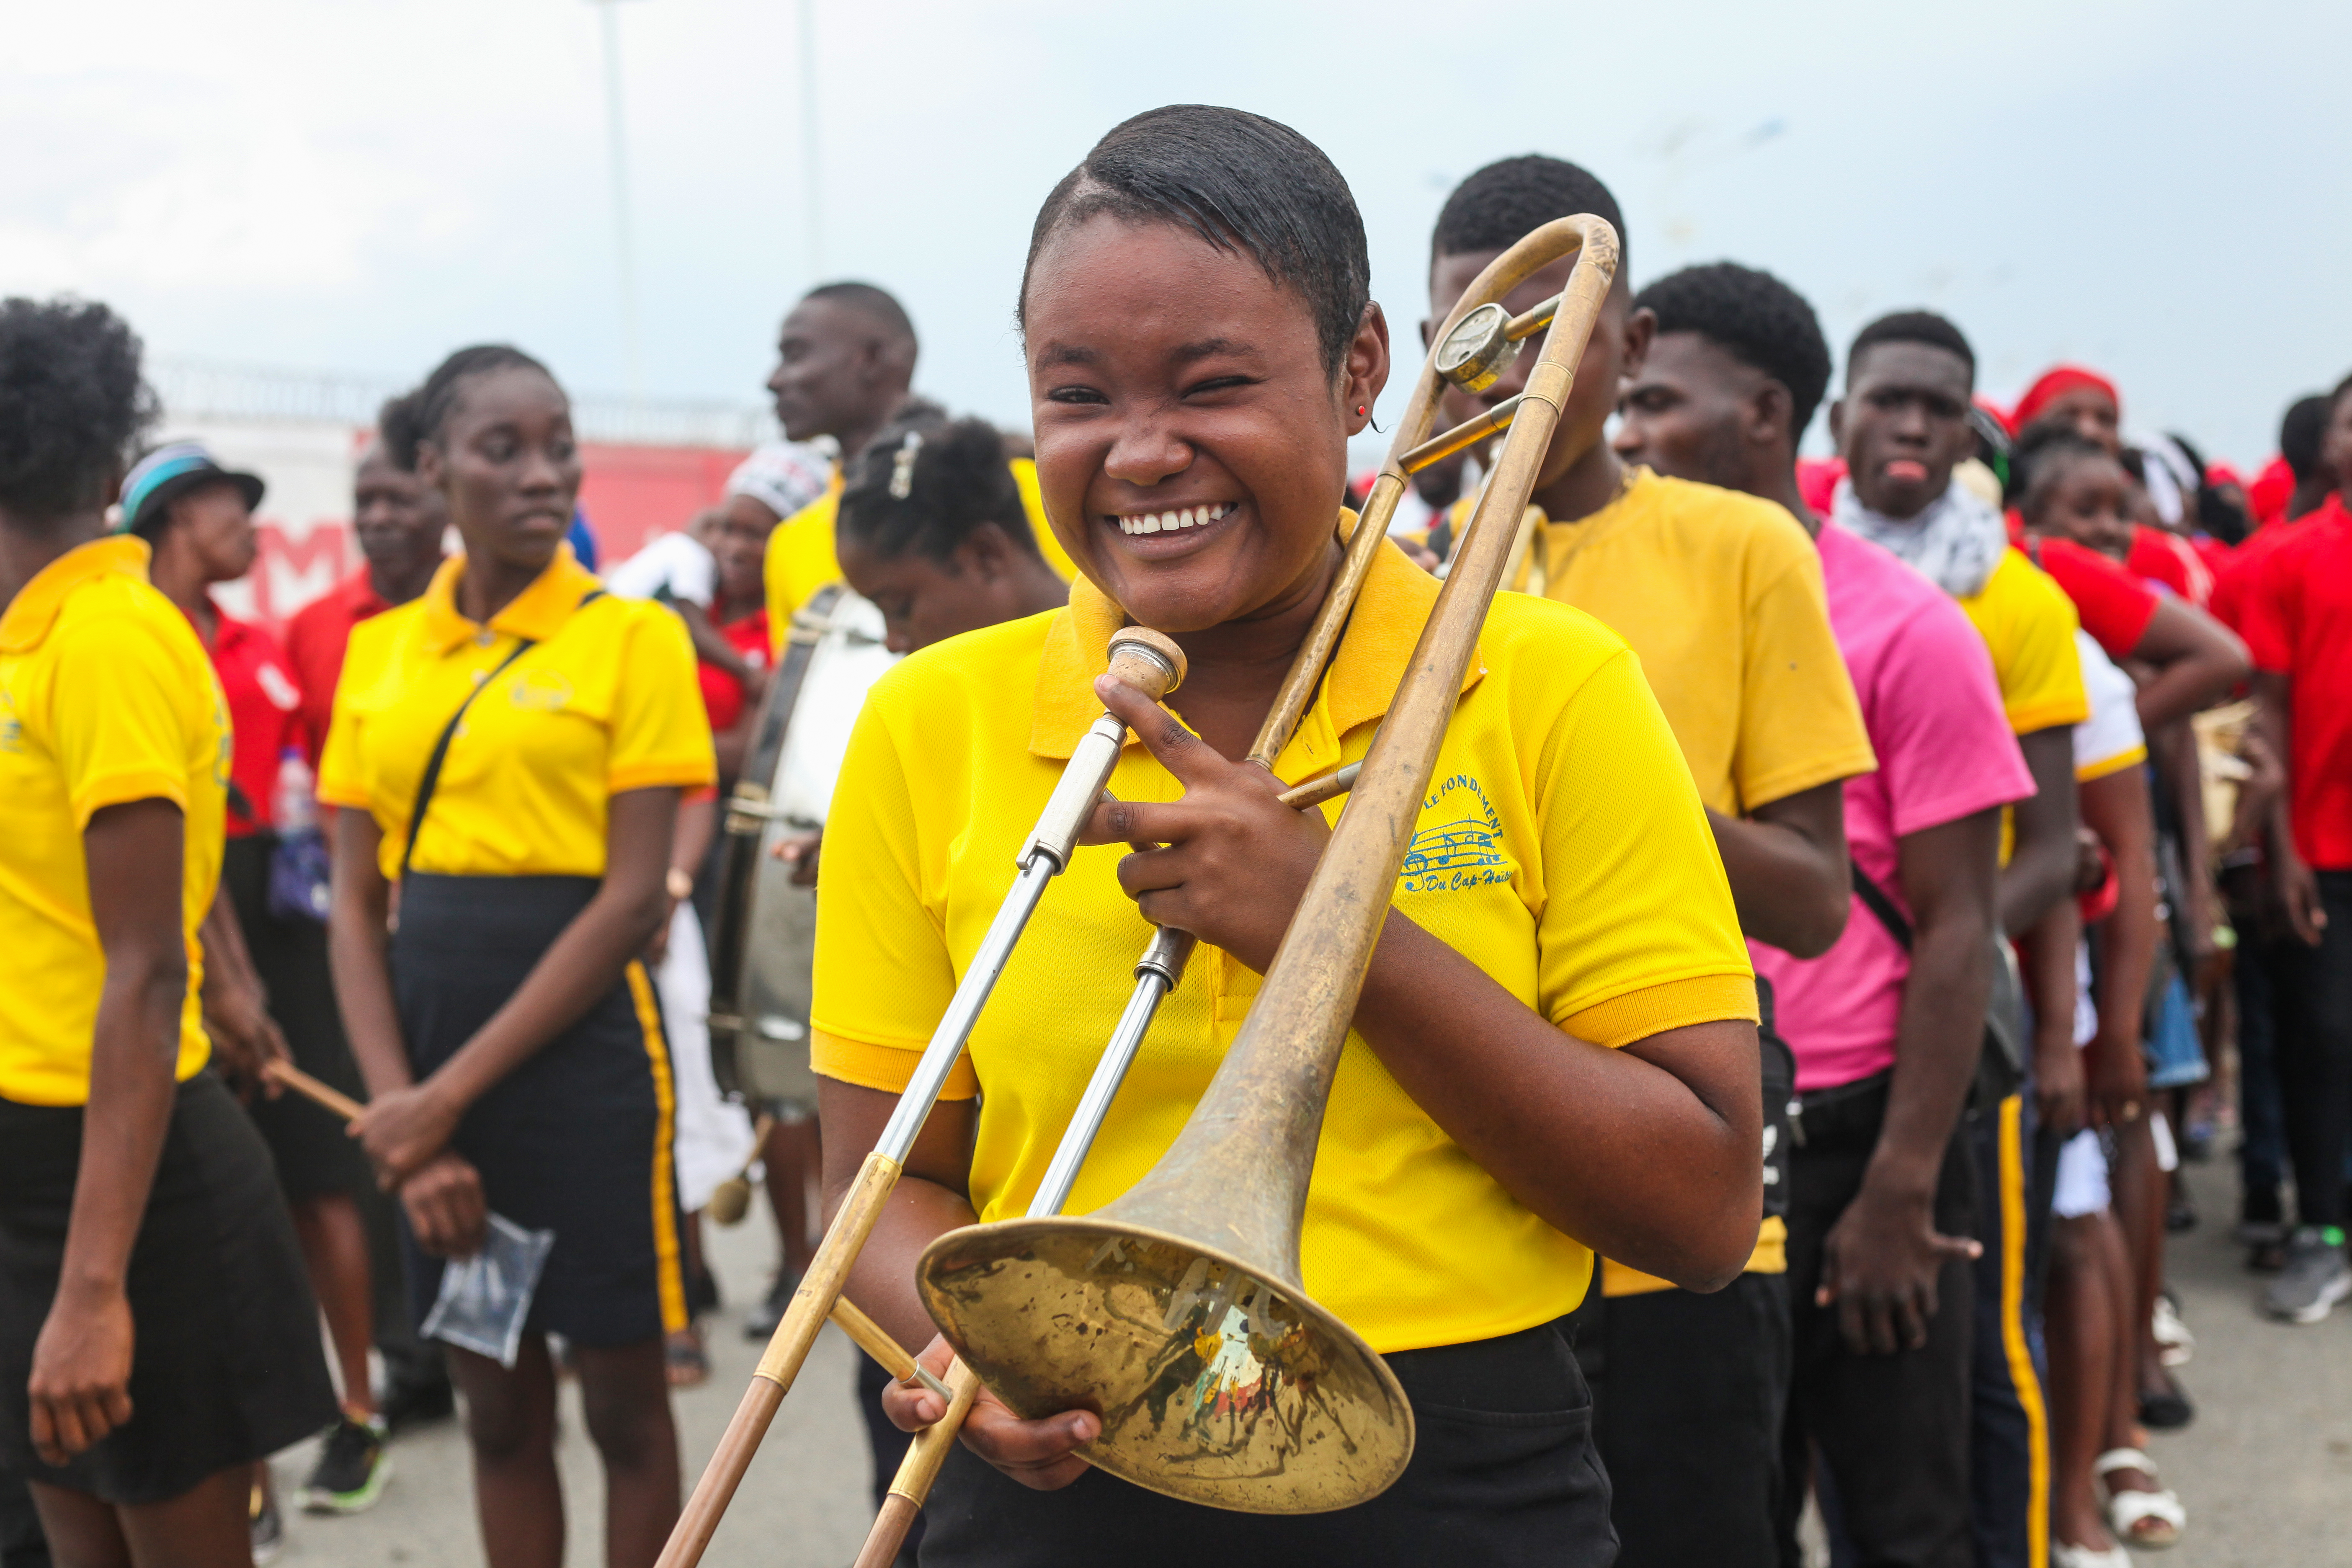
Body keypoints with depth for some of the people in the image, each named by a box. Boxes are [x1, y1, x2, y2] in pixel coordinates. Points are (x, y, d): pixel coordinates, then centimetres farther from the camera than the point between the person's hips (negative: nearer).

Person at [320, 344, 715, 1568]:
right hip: (426, 1026, 4)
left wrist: (452, 1094, -14)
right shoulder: (379, 651, 8)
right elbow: (355, 904, 5)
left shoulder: (631, 636, -5)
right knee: (496, 1406, 14)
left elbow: (634, 897, -11)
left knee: (622, 1401, 7)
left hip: (579, 1045, -4)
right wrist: (399, 1105, -8)